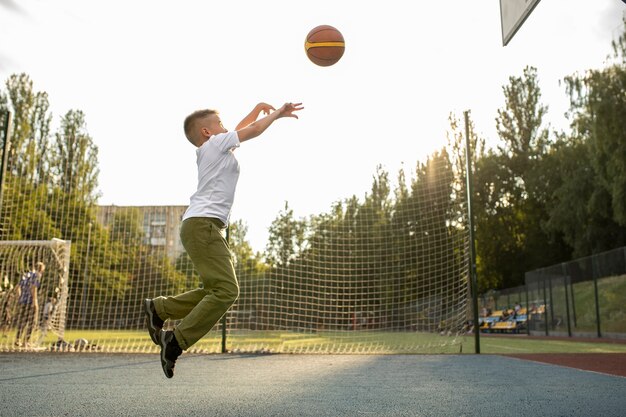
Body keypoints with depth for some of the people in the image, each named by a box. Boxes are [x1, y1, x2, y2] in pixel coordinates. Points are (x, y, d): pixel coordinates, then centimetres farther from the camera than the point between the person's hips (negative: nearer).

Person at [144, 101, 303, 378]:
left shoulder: (215, 148, 26)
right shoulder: (215, 143, 3)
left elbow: (239, 130, 40)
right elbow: (252, 131, 7)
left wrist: (258, 108, 37)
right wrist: (277, 114, 20)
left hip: (204, 226, 10)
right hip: (203, 223, -10)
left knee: (216, 290, 11)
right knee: (226, 290, -18)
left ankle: (158, 308, 15)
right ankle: (177, 340, -16)